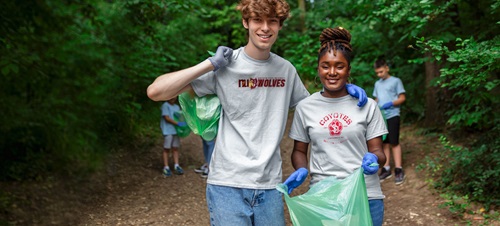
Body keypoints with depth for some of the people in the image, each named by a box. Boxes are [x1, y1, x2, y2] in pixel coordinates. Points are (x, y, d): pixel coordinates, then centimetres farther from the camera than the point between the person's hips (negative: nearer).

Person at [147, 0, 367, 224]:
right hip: (228, 184, -4)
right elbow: (155, 92, -13)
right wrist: (211, 63, -17)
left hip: (270, 185, 4)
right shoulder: (225, 66, -8)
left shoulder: (286, 69, 6)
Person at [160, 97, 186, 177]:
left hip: (176, 130, 6)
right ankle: (166, 168, 4)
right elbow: (167, 118, -14)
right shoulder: (165, 106, -6)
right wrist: (178, 123, -21)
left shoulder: (177, 107, 15)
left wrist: (184, 123, -5)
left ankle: (176, 166, 15)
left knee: (175, 148, 9)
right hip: (168, 131, -6)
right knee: (167, 149, -1)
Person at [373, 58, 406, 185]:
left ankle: (399, 170, -1)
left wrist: (391, 104, -19)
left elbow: (402, 98, -4)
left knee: (394, 143, -5)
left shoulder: (396, 81, -1)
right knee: (385, 143, 7)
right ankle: (386, 169, 13)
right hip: (381, 116, 5)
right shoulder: (377, 83, 15)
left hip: (392, 116, -5)